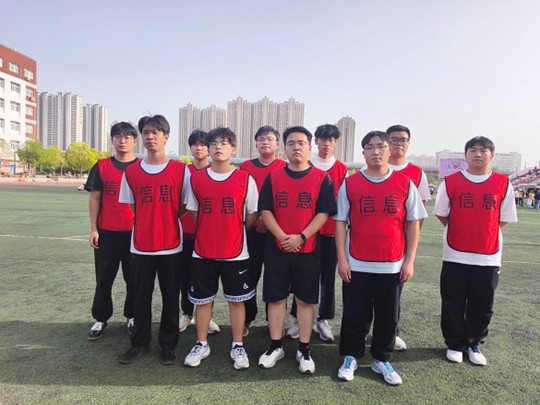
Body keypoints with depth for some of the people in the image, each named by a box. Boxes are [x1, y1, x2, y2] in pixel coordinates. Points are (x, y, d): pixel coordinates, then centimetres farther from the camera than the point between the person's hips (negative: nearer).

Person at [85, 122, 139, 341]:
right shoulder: (101, 166, 4)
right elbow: (94, 198, 4)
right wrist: (93, 229, -1)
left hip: (135, 232, -1)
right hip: (106, 232, 1)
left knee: (133, 278, 9)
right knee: (104, 278, 11)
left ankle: (132, 317, 26)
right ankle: (101, 319, 25)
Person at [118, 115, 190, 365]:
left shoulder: (180, 170, -4)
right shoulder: (131, 172, 2)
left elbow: (184, 206, 3)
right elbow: (132, 207, 11)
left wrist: (166, 221, -3)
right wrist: (150, 222, 4)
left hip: (171, 245, -2)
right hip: (141, 246, 2)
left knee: (170, 297, 9)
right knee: (141, 297, 13)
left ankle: (168, 345, 26)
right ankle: (139, 343, 31)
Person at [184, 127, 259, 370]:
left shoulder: (246, 180, -5)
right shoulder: (196, 179, 1)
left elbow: (251, 216, 2)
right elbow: (193, 213, 9)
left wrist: (234, 232, 8)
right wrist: (210, 232, 8)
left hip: (236, 253, -1)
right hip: (203, 252, 2)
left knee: (236, 300, 9)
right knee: (202, 299, 13)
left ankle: (238, 346, 25)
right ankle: (201, 345, 30)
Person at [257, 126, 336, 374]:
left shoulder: (322, 179, -2)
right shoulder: (273, 177, 3)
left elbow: (323, 214, -7)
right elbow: (265, 211, -2)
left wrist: (300, 237, -17)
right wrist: (282, 237, -15)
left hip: (308, 249, -1)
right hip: (276, 248, 2)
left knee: (305, 300, 8)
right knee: (275, 298, 9)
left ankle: (304, 349, 23)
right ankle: (275, 346, 25)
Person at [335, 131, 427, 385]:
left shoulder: (405, 184, 0)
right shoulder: (349, 184, -2)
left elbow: (413, 224, 3)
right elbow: (340, 223, 0)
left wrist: (409, 261, -1)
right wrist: (342, 259, -5)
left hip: (392, 265, 1)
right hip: (357, 265, -1)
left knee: (388, 316, 13)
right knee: (354, 314, 9)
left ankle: (382, 360, 32)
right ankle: (351, 357, 29)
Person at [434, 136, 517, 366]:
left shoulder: (503, 184, 0)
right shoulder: (450, 182, -3)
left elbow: (504, 219, 8)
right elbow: (441, 214, 5)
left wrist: (483, 232, 3)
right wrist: (461, 231, 5)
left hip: (489, 257, 1)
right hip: (455, 256, -1)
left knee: (482, 306, 12)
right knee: (453, 305, 8)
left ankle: (474, 344, 32)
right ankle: (455, 344, 26)